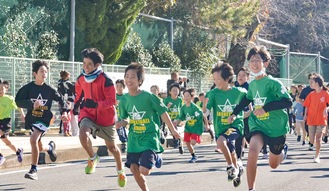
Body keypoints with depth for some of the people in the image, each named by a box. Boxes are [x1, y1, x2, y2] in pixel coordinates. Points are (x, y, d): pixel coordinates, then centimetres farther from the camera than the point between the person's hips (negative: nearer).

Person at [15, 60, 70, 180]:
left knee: (33, 139, -27)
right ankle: (50, 147, 55)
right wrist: (32, 104, -26)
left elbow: (60, 99, 13)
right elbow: (18, 101, -12)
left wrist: (64, 112, 3)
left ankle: (34, 170, -18)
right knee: (39, 148, 15)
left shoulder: (49, 90, -2)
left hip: (44, 119, -3)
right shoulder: (28, 88, -5)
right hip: (31, 119, 3)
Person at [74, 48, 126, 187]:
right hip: (88, 114, 3)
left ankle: (120, 171, 41)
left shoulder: (105, 80, -20)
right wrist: (77, 104, 1)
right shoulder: (81, 79, -4)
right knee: (83, 134, -30)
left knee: (111, 146, 14)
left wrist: (96, 104, -32)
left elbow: (112, 101, -20)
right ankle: (93, 158, 0)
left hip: (105, 117, -3)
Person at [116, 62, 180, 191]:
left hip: (149, 137, -5)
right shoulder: (124, 100, -1)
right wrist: (122, 123, -14)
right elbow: (125, 119, 10)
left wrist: (173, 130, 5)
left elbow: (163, 113, -3)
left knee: (144, 170, -15)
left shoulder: (149, 97, -13)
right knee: (134, 169, 2)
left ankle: (156, 158, 20)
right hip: (134, 138, 5)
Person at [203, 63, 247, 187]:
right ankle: (237, 169, 47)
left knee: (221, 141, -30)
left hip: (236, 126, -3)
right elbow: (205, 112, -17)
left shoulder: (239, 92, -8)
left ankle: (231, 167, -11)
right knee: (231, 153, 16)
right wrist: (204, 105, -35)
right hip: (220, 128, 3)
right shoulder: (213, 93, -9)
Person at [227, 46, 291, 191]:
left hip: (276, 128, -3)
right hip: (258, 125, 3)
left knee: (273, 164, 13)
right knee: (252, 152, -26)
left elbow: (288, 102, -26)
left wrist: (265, 108, -30)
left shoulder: (273, 83, -18)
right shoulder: (252, 84, 1)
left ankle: (283, 149, 49)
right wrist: (234, 113, 19)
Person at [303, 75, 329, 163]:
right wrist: (305, 114, -4)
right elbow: (307, 106, 10)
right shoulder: (311, 94, 5)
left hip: (321, 120, -3)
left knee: (318, 138, -7)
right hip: (311, 120, 3)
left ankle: (317, 156, 6)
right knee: (312, 141, 0)